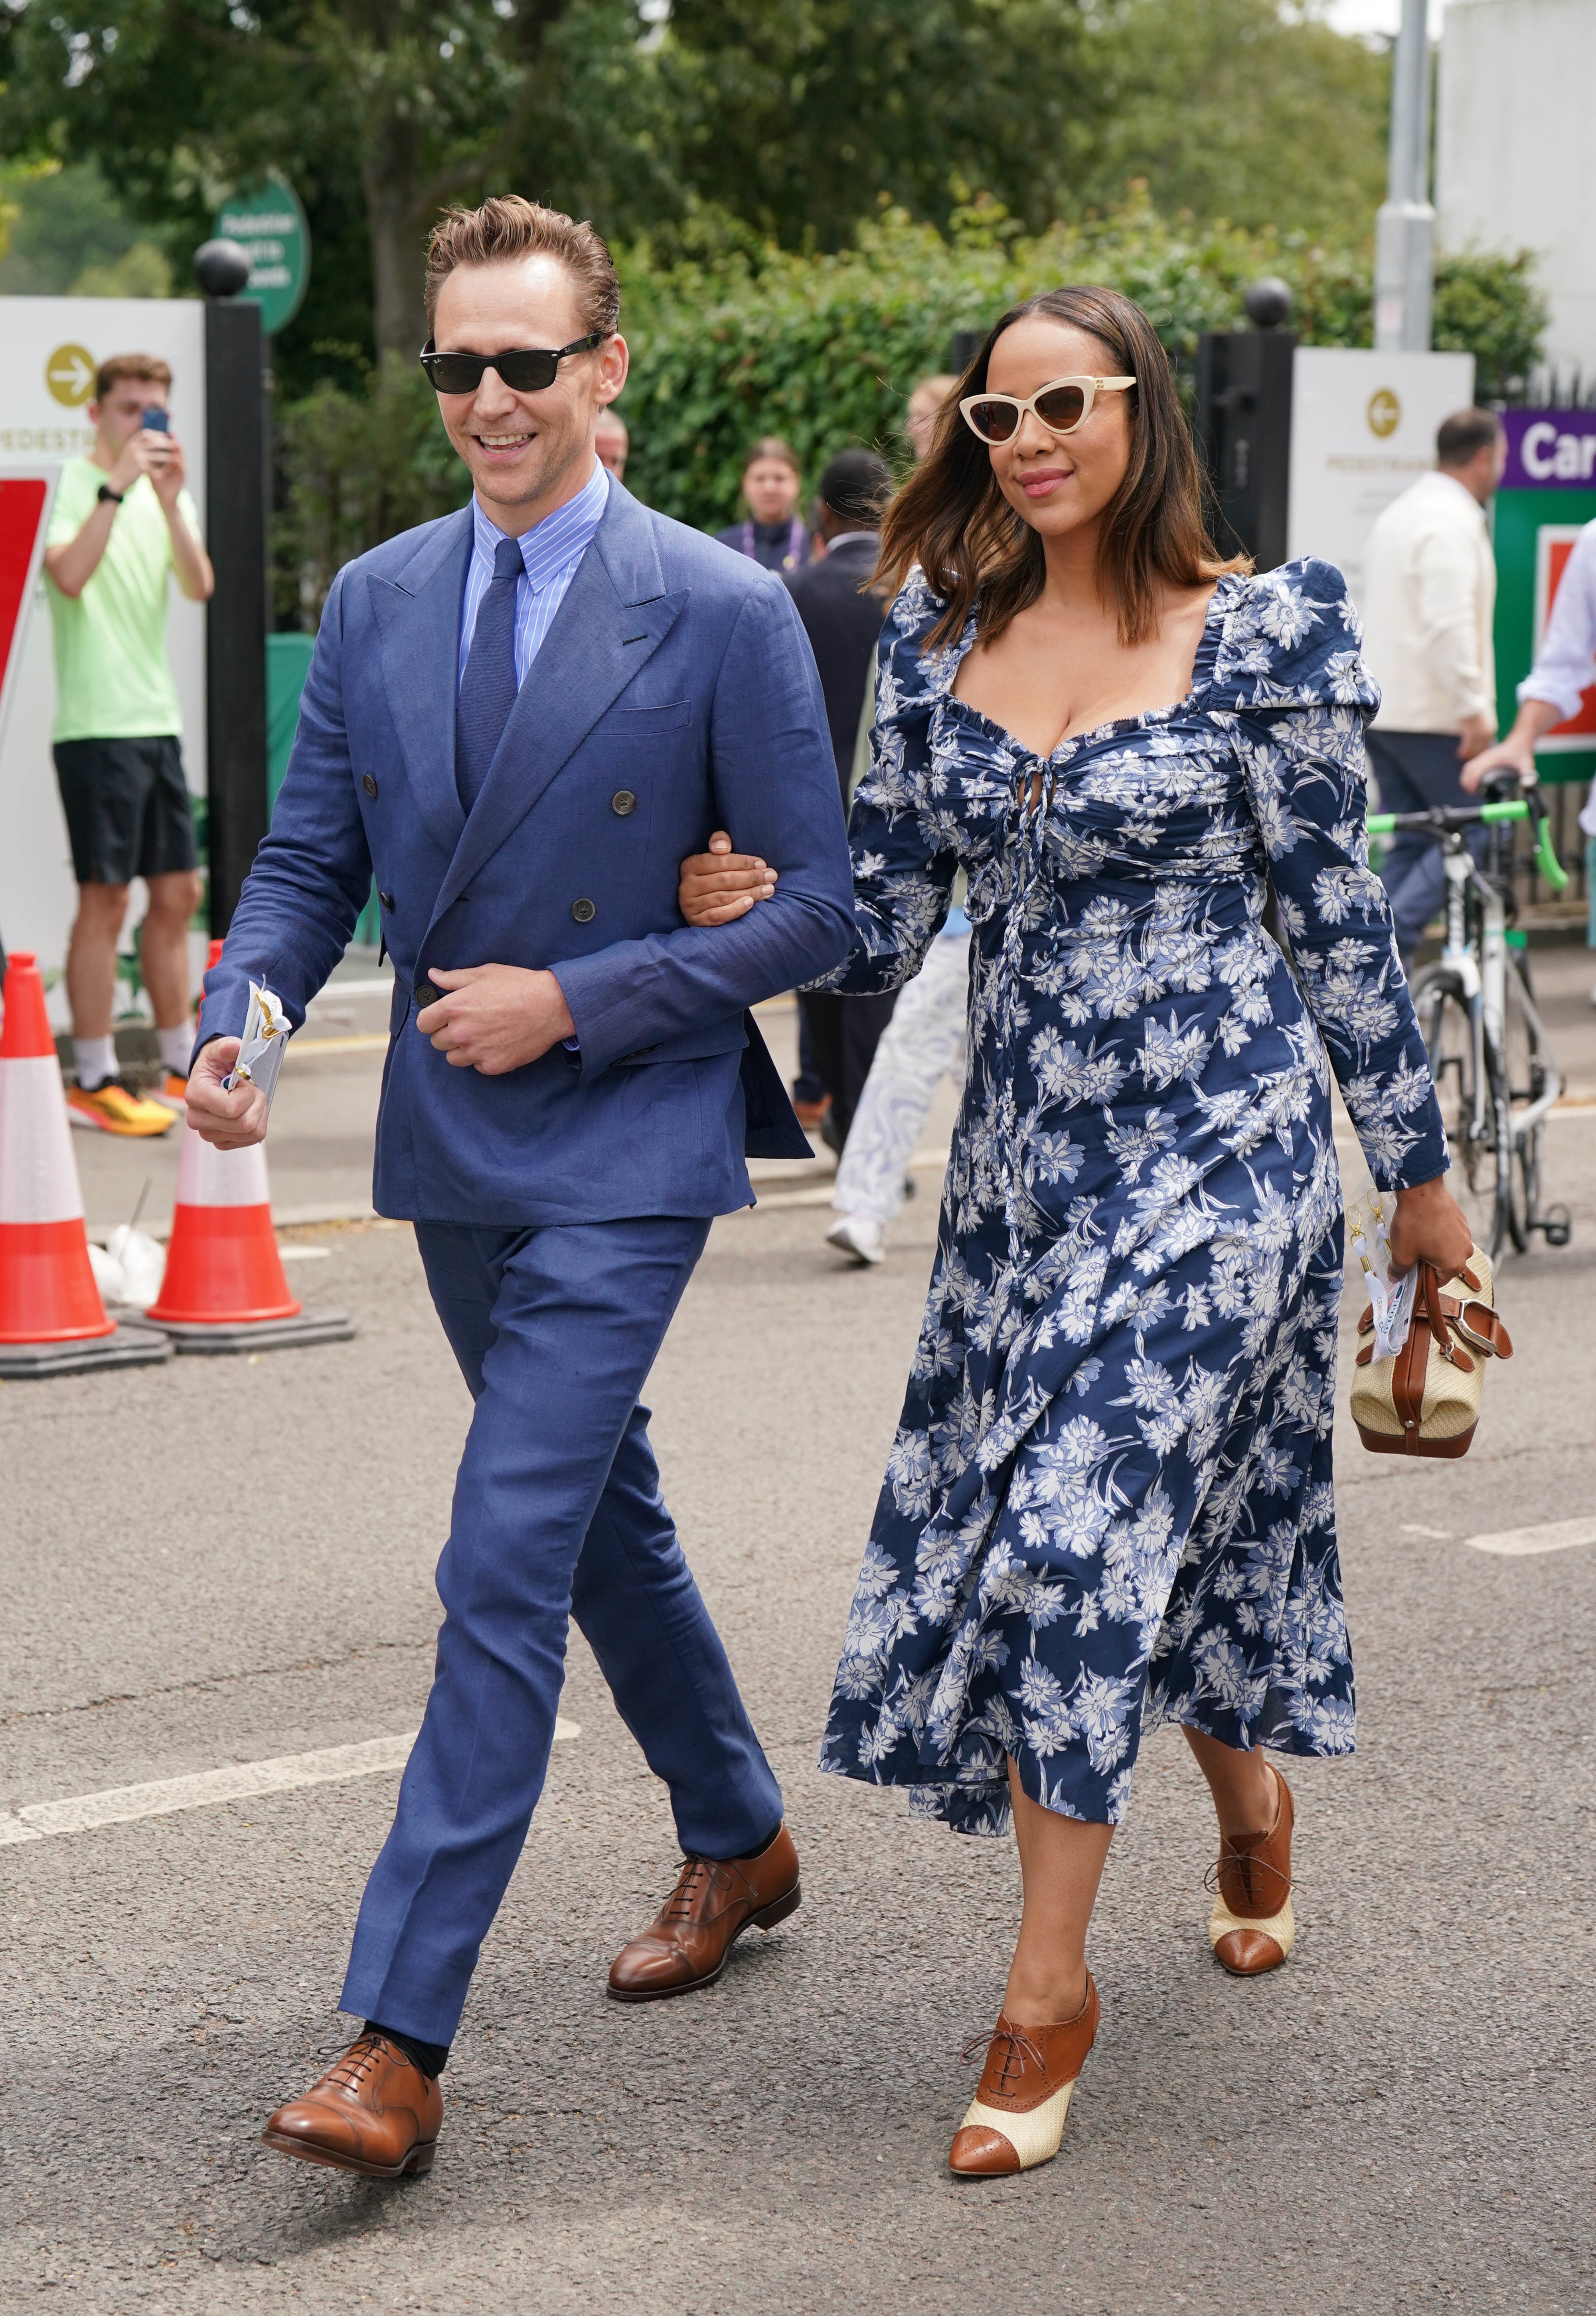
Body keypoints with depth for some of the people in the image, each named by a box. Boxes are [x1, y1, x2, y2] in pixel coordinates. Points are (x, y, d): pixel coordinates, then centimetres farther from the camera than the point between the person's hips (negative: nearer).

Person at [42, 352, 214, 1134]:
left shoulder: (169, 491, 14)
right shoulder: (71, 483, -5)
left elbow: (200, 587, -1)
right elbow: (70, 576, -23)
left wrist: (172, 500, -13)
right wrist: (118, 485, -23)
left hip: (158, 719, 7)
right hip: (96, 723, -7)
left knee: (177, 893, 10)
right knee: (104, 896, -6)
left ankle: (179, 1071, 19)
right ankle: (94, 1084, -1)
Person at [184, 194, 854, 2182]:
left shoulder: (724, 613, -10)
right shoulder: (375, 602, 5)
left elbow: (811, 911, -8)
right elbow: (310, 858, 10)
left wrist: (574, 1003, -17)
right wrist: (238, 1007, -11)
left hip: (622, 1149, -6)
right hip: (453, 1147, 6)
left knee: (504, 1566, -13)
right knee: (600, 1515, 20)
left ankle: (395, 2039, -12)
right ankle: (738, 1842, 42)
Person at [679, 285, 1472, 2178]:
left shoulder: (1261, 630, -7)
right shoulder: (942, 640, 5)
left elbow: (1336, 919, -3)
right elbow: (882, 921, 8)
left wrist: (1418, 1171, 2)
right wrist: (740, 906, -13)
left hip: (1217, 1132, -5)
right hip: (1024, 1146, 5)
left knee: (1085, 1524, -12)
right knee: (1163, 1521, 11)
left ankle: (1050, 1990, 0)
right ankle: (1250, 1807, 43)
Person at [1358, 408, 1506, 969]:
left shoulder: (1400, 513, 19)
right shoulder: (1453, 522, -13)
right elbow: (1450, 624, -23)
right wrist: (1474, 709, -22)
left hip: (1382, 711, 9)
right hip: (1432, 715, -9)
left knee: (1409, 843, 9)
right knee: (1477, 828, -3)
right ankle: (1395, 932, -16)